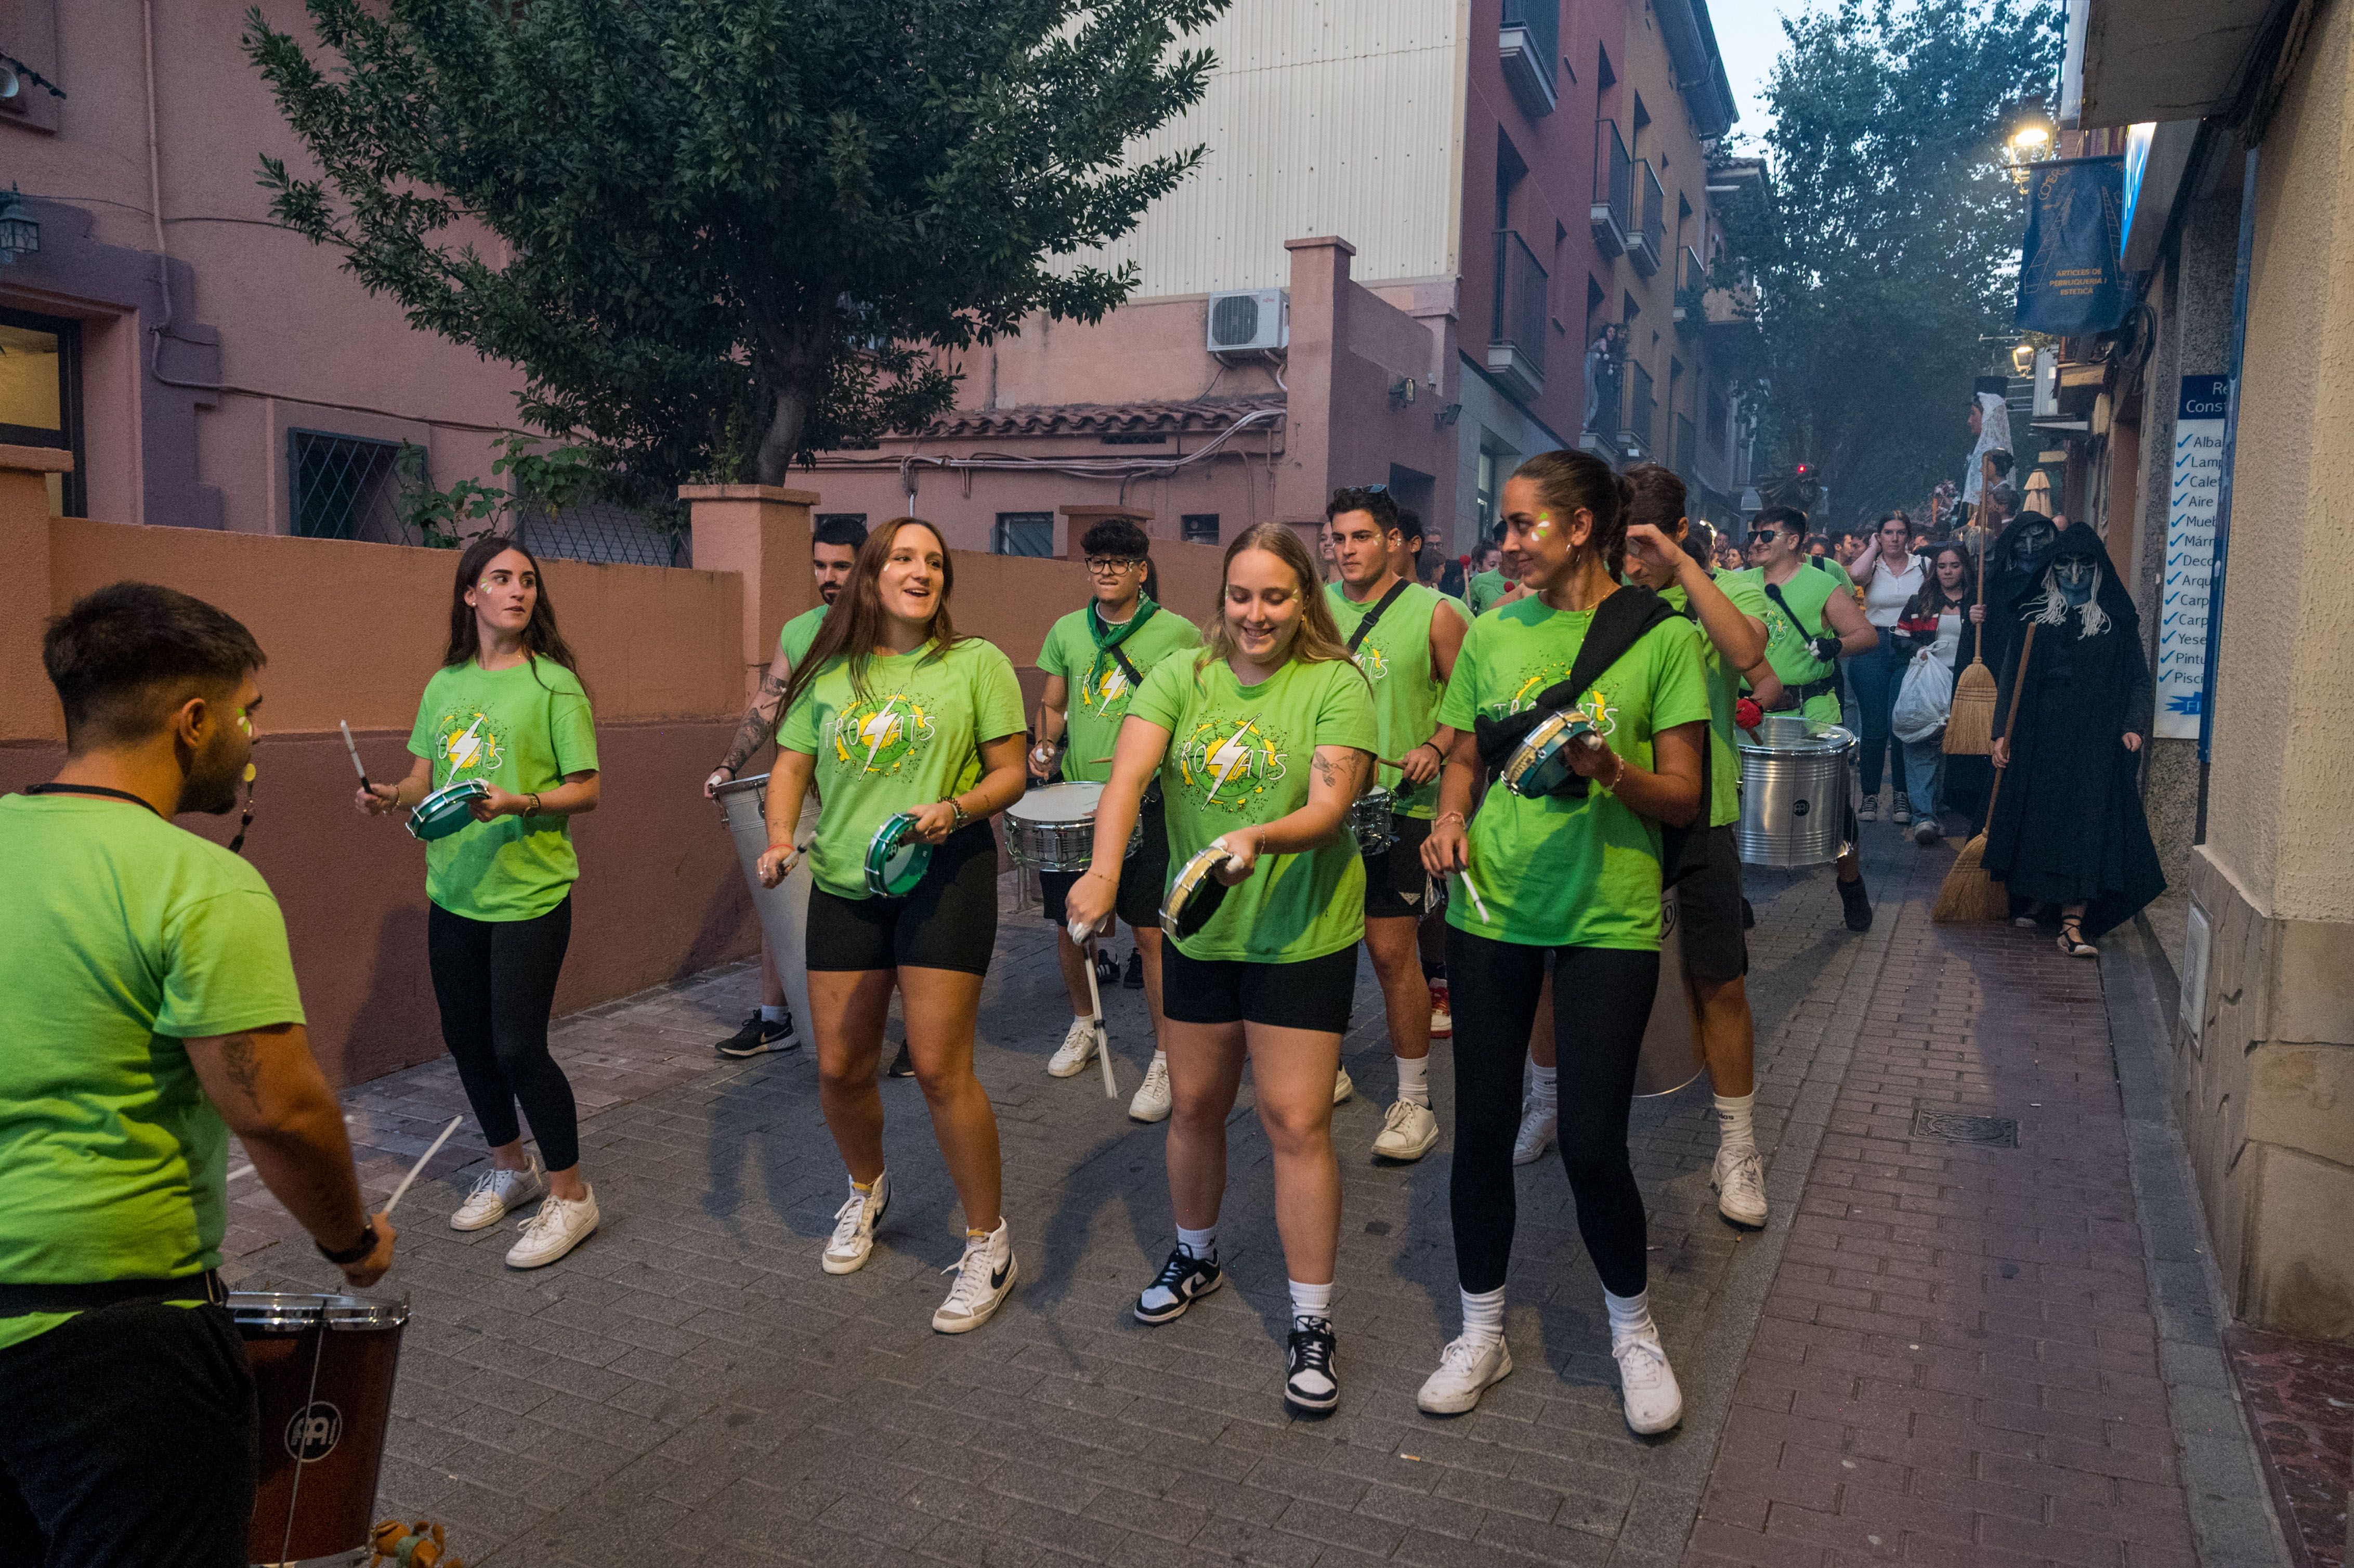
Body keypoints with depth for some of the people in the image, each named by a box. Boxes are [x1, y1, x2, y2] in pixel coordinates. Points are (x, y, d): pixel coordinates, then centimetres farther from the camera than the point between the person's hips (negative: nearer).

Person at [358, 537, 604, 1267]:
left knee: (519, 1046, -6)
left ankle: (570, 1195, 12)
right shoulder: (444, 685, 8)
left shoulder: (554, 684, -8)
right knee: (466, 1038, 14)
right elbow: (424, 779, 15)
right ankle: (511, 1169, 36)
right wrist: (389, 794, -6)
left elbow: (585, 791, -8)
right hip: (454, 892, 6)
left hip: (529, 894, -6)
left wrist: (519, 804, -24)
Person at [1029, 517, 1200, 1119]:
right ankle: (1083, 1024, 37)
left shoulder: (1177, 633, -3)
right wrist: (1044, 745, -3)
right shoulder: (1066, 631, 10)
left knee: (1151, 932, -4)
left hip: (1146, 802, -4)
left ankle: (1165, 1059, 7)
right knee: (1068, 922, 12)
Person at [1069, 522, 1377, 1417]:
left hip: (1302, 933, -4)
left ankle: (1311, 1321, 13)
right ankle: (1196, 1256, 42)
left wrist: (1257, 840, -39)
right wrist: (1102, 871, -33)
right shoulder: (1180, 679, -1)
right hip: (1198, 931, 4)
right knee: (1194, 1104, 17)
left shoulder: (1338, 685, -10)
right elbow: (1127, 778, -16)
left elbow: (1328, 810, -19)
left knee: (1297, 1122, -3)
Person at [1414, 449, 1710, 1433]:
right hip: (1492, 907, 3)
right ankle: (1481, 1333, 28)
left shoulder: (1662, 635, -4)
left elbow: (1684, 797, -3)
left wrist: (1611, 772, -23)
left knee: (1593, 1140, -3)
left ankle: (1633, 1330, 27)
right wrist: (1451, 817, -4)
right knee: (1482, 1126, 7)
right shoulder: (1493, 634, 7)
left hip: (1609, 917, -3)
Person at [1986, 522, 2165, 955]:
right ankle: (2033, 901, 22)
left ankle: (2073, 924, -12)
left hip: (2094, 740, -1)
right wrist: (2002, 732, -3)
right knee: (2037, 821, 4)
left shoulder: (2118, 620, 5)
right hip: (2038, 736, 1)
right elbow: (2010, 675, 5)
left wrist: (2134, 725, -12)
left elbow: (2138, 679, 4)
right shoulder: (2033, 614, 7)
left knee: (2087, 825, -9)